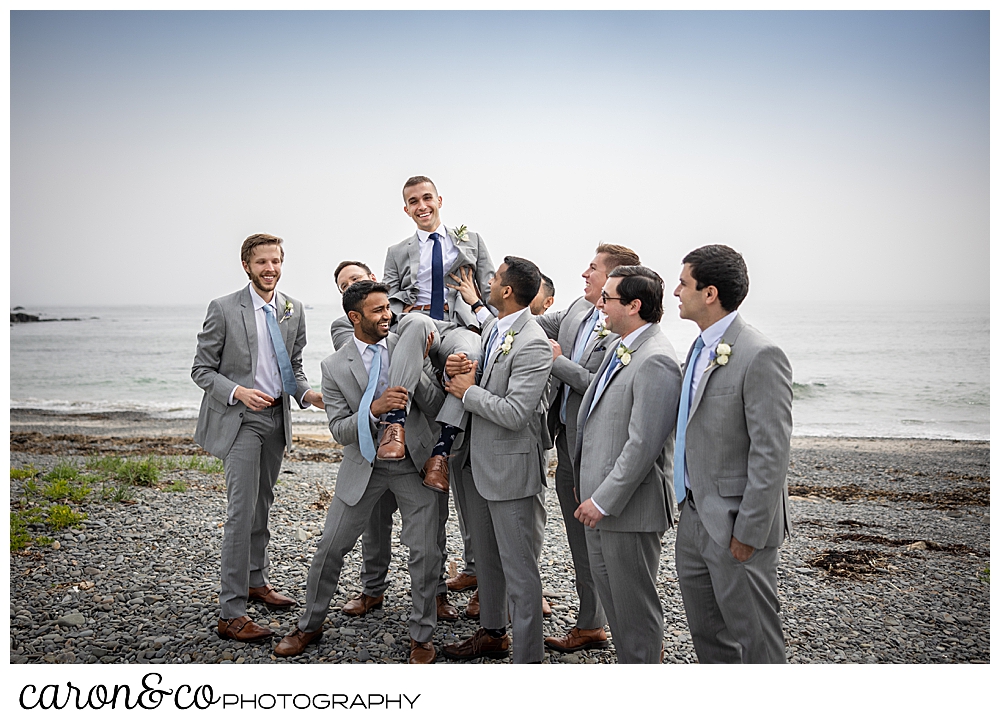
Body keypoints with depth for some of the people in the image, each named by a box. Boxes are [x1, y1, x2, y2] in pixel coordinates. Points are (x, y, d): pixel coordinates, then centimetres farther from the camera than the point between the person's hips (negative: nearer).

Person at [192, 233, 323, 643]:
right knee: (242, 511, -11)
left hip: (277, 418, 6)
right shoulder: (224, 309, -10)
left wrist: (305, 393, -7)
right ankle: (231, 614, -6)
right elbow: (201, 370, -7)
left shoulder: (294, 311, 5)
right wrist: (238, 392, -23)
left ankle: (256, 581, 37)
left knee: (262, 505, 19)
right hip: (239, 419, -6)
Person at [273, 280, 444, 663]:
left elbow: (433, 403, -5)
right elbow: (339, 430, -10)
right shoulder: (335, 366, -6)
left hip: (413, 462, 0)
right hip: (364, 465, 0)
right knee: (331, 547, 7)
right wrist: (374, 409, -29)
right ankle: (310, 625, 29)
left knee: (425, 552, 0)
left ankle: (421, 636, 20)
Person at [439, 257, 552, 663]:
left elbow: (514, 413, -27)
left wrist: (468, 391, -14)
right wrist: (456, 370, -5)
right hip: (478, 461, 10)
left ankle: (527, 658, 10)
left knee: (518, 568, -1)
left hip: (509, 466, -9)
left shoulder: (533, 344, -21)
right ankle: (492, 633, 39)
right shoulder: (492, 328, 8)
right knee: (486, 557, 22)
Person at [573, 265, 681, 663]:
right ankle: (628, 660, 39)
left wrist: (603, 500, -21)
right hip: (600, 496, 10)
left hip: (629, 505, -10)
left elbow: (643, 445, -25)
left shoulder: (655, 362, -22)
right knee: (606, 585, 22)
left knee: (633, 600, 5)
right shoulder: (619, 349, 10)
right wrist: (589, 487, 16)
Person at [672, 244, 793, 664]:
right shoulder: (701, 348, 10)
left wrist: (749, 532, -20)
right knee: (707, 634, 20)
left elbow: (771, 453, -21)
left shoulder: (759, 356, -20)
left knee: (753, 637, 6)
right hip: (695, 517, 9)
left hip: (734, 524, -9)